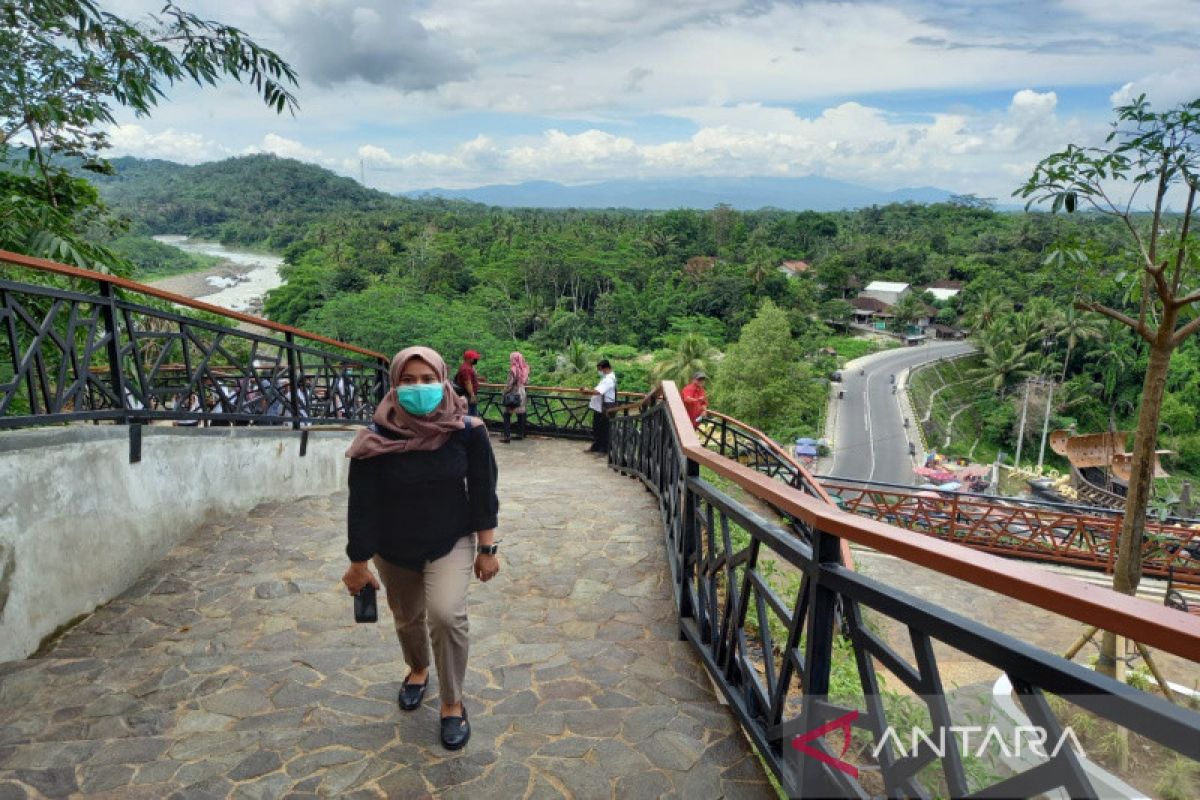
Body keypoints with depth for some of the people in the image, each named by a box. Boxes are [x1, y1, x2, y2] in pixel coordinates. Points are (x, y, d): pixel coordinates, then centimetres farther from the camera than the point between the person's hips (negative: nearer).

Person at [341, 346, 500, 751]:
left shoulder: (467, 431, -18)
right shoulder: (376, 439, -20)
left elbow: (483, 492, -8)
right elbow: (362, 503, -12)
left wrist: (487, 549, -5)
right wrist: (358, 562, -6)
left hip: (452, 542, -1)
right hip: (394, 548, 2)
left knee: (446, 615, -21)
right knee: (407, 618, 21)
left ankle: (453, 703, 4)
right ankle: (418, 669, 54)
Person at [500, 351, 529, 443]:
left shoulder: (513, 370, -17)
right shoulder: (524, 369, 3)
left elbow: (509, 384, -17)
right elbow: (526, 382, 10)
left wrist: (504, 394, -7)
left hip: (513, 394, -7)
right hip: (522, 393, 7)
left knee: (507, 415, -1)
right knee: (520, 414, 12)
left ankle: (507, 436, -5)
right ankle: (520, 434, 19)